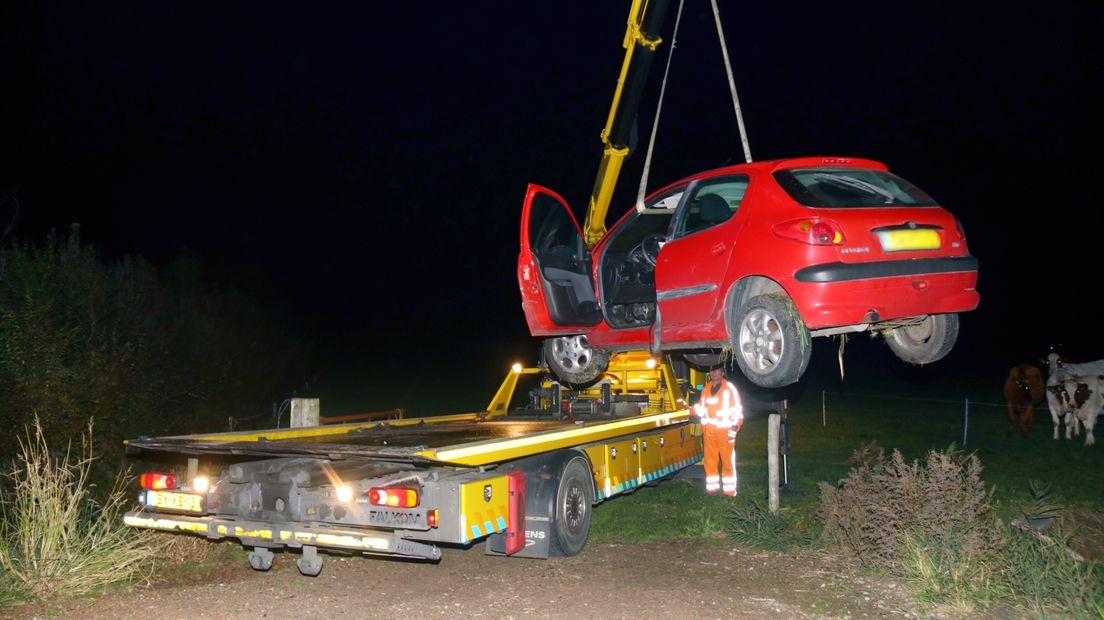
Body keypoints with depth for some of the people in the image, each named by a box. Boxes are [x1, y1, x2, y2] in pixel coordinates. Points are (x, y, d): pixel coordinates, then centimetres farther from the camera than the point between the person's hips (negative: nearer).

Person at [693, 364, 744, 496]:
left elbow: (738, 411, -5)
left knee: (728, 461, -2)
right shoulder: (706, 389, 15)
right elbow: (701, 408, 18)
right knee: (710, 460, 8)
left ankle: (729, 489, 3)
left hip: (725, 430, -5)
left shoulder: (730, 389, -2)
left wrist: (734, 428, -14)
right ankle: (712, 486, 18)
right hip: (709, 430, 5)